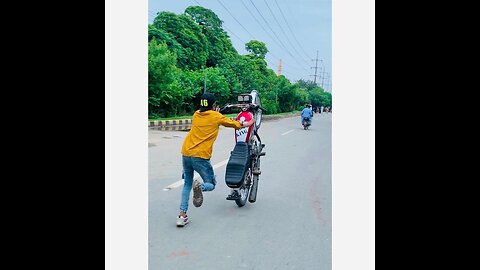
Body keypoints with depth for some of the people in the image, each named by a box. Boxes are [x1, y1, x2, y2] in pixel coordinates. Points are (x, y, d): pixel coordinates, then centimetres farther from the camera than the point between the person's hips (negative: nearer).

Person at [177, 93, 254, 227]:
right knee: (211, 185, 11)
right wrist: (246, 124, 33)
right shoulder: (216, 116, 2)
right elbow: (232, 123, 16)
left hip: (185, 154, 5)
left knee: (187, 184, 19)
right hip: (200, 156, -5)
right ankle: (200, 186, -23)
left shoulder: (196, 115, 13)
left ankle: (182, 215, 11)